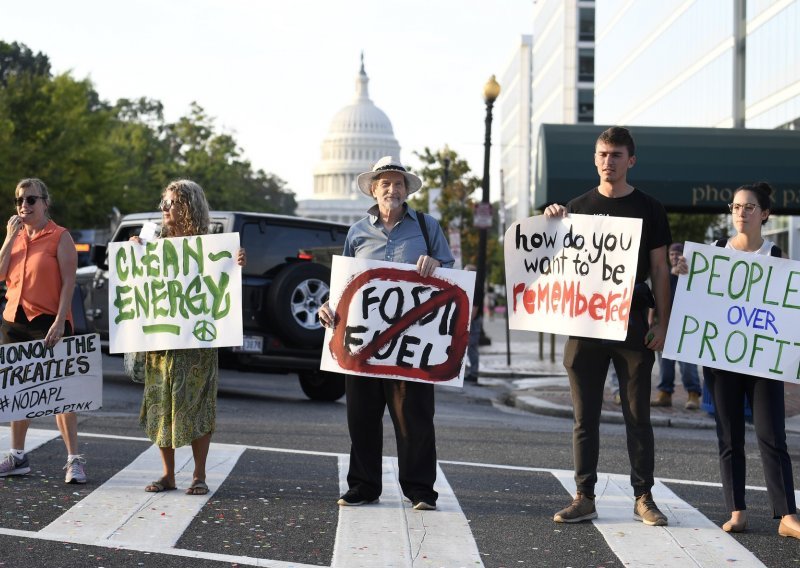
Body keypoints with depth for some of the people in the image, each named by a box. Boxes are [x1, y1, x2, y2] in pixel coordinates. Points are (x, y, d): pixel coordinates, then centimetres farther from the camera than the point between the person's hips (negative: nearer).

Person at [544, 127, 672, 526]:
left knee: (637, 414, 3)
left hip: (632, 322, -2)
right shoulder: (578, 207, 10)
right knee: (585, 415, 4)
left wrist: (662, 323, -2)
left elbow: (659, 269, 5)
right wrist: (554, 224, -5)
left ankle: (643, 497, 10)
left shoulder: (648, 209, 5)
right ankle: (584, 498, 10)